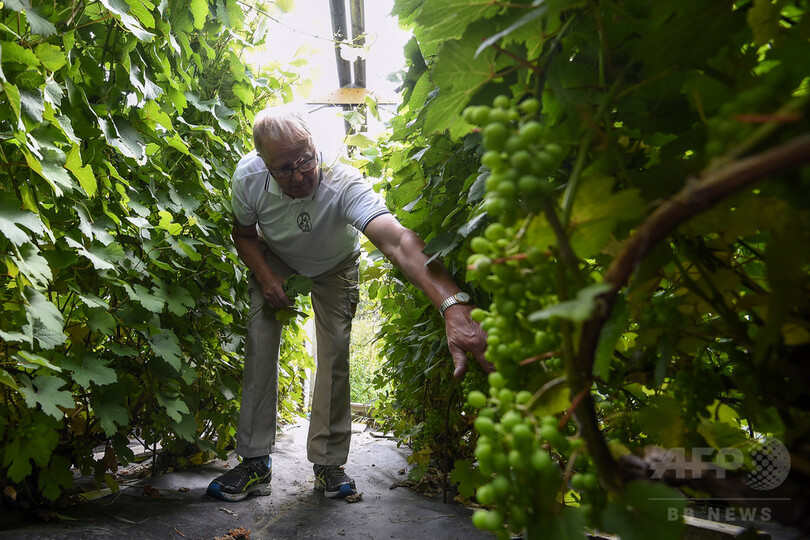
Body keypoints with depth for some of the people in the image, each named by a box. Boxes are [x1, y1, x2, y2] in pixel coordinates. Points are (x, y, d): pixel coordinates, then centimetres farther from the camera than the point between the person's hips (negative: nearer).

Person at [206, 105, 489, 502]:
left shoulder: (343, 184, -42)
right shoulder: (248, 176, -30)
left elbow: (398, 240, -60)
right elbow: (244, 233, -7)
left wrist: (453, 305, -75)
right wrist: (264, 277, -27)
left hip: (334, 268, -2)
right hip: (274, 261, 2)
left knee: (335, 353, -9)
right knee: (260, 345, -11)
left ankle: (328, 462, 8)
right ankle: (255, 463, 0)